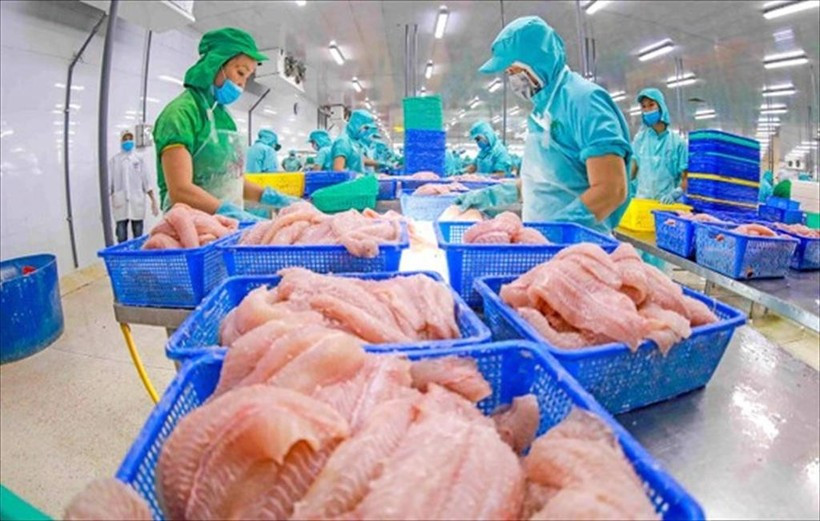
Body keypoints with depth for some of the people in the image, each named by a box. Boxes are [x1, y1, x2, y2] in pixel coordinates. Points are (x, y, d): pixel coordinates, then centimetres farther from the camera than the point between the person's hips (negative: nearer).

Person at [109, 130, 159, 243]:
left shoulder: (139, 159, 10)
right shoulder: (114, 160, 7)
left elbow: (146, 181, 7)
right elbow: (108, 183, 6)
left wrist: (153, 200, -1)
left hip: (137, 203, 1)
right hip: (120, 204, -1)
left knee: (138, 238, 3)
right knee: (121, 238, -1)